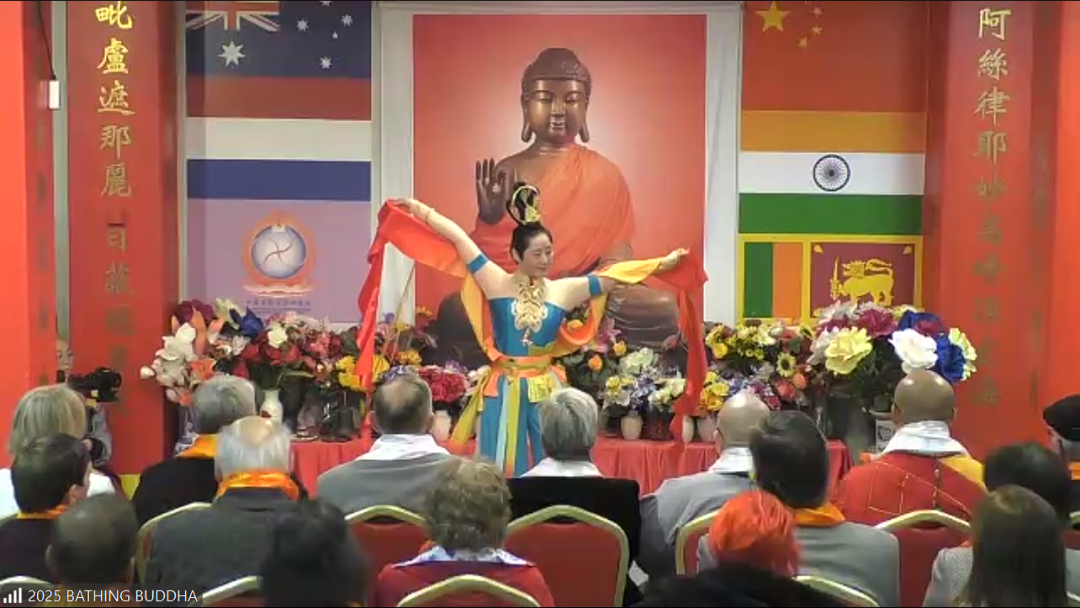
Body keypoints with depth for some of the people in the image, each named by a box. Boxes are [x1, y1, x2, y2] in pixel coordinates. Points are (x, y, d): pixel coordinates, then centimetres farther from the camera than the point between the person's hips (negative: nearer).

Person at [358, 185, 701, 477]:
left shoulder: (564, 290, 2)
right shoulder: (496, 283, -3)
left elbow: (613, 275, 2)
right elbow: (459, 239, -4)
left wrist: (661, 265, 2)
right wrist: (421, 209, -3)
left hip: (546, 389, 2)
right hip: (504, 389, -1)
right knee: (502, 471, 5)